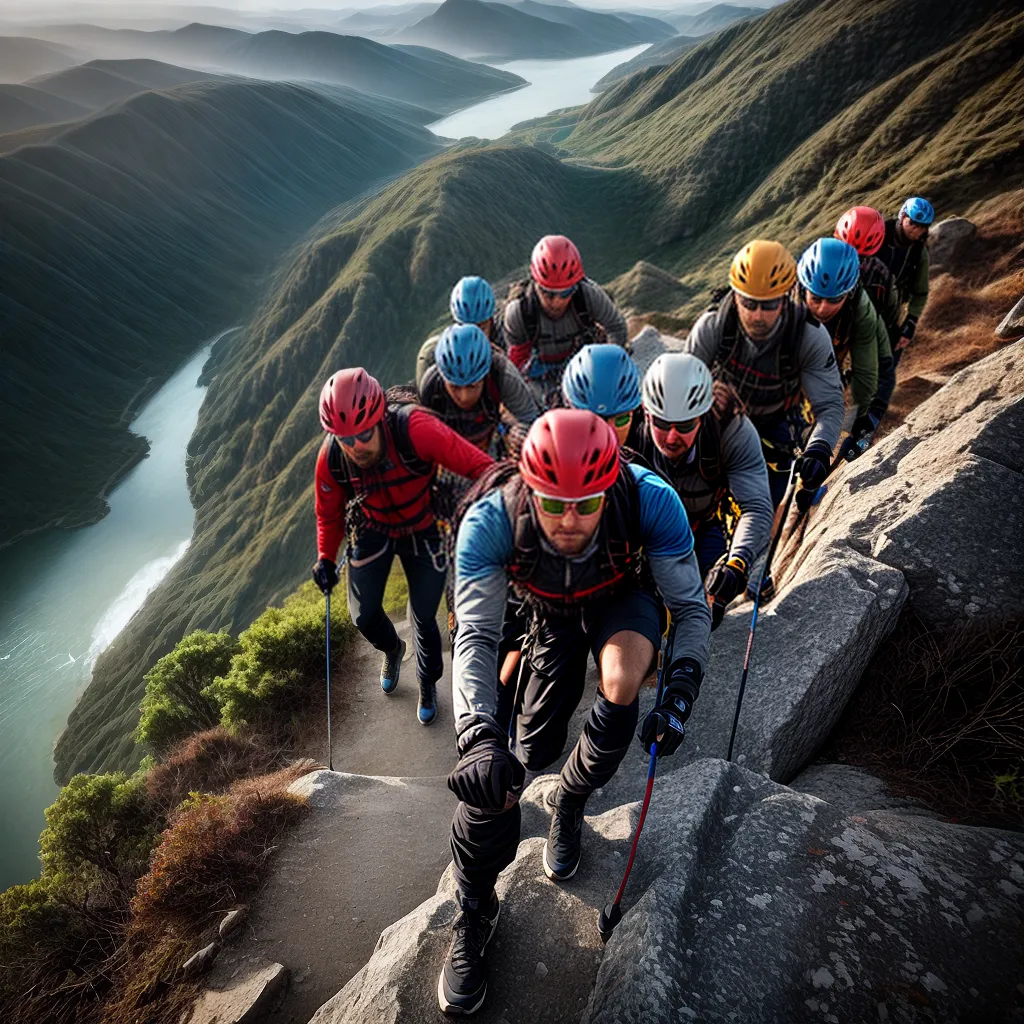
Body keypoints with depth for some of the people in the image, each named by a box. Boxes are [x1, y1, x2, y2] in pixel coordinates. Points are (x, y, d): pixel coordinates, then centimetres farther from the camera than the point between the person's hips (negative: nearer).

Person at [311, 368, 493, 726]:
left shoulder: (414, 429, -38)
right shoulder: (331, 457, -24)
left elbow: (477, 465, -37)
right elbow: (329, 513, -4)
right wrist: (325, 558, -2)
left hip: (423, 531, -2)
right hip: (373, 531, 2)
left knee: (424, 618, 5)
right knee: (364, 616, 4)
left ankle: (428, 684, 37)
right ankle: (393, 649, 42)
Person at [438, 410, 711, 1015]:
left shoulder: (651, 500, -37)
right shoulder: (491, 523, -36)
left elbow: (692, 608, -26)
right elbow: (475, 638, -35)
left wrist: (679, 694, -40)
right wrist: (479, 737, -49)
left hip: (625, 600, 0)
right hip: (553, 616, 1)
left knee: (622, 681, -34)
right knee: (521, 759, -6)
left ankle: (572, 802, 1)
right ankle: (476, 911, 19)